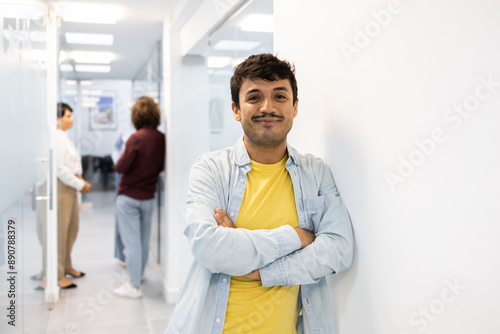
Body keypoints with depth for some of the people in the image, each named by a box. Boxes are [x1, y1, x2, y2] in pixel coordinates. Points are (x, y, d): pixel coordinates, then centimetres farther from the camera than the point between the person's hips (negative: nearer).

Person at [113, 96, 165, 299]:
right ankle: (138, 274, 37)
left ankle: (133, 286, 5)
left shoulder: (136, 138, -20)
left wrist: (123, 155, 2)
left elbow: (120, 167, -16)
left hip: (129, 197, -6)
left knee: (131, 240, 0)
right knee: (144, 240, 19)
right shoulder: (162, 139, -4)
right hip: (149, 196, 6)